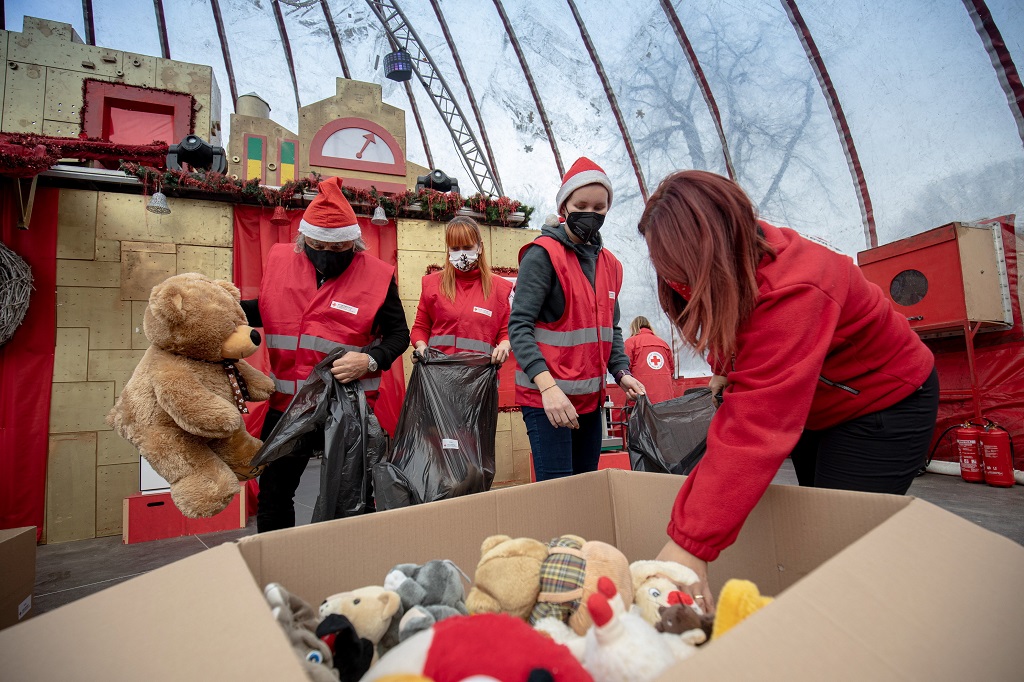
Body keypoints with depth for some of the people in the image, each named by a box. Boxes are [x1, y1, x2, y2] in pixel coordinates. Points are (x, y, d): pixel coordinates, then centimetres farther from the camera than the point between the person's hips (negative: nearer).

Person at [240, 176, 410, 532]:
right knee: (273, 496, 19)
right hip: (286, 405, 4)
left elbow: (398, 333, -4)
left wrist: (369, 360, -21)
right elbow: (266, 312, 16)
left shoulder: (376, 274, -9)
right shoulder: (280, 260, 1)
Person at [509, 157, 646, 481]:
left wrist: (622, 372, 2)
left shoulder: (609, 263, 12)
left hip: (590, 399, 7)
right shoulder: (543, 254, -9)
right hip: (546, 397, -7)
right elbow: (519, 325, -16)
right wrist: (547, 385, -27)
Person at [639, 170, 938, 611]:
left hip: (883, 404, -8)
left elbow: (759, 427, -50)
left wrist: (690, 544, -52)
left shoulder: (793, 292, -42)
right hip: (810, 400, 8)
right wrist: (726, 368, -10)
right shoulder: (736, 264, -15)